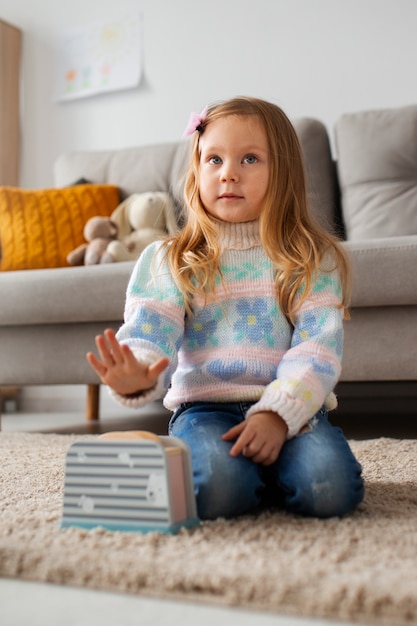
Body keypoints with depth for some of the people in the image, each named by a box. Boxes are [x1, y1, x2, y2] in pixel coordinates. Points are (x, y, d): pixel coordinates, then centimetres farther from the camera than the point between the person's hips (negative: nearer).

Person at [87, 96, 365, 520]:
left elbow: (317, 348, -4)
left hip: (292, 407, 1)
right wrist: (136, 376, -29)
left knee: (330, 487, -28)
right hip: (205, 407, 0)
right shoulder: (168, 261, 7)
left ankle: (265, 475, 5)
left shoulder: (313, 260, 5)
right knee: (216, 487, -32)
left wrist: (278, 413, -21)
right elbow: (149, 334, -4)